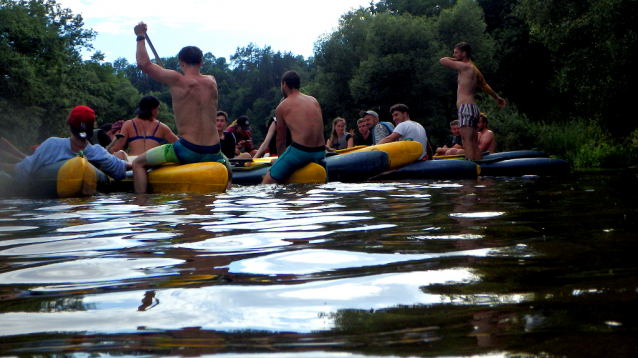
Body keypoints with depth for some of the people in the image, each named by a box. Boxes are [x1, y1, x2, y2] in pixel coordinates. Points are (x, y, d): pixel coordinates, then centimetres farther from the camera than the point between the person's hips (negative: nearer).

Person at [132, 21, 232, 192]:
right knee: (228, 170, 37)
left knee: (139, 163, 11)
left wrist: (141, 36, 11)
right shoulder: (211, 82, 4)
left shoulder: (176, 81, -8)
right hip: (213, 153, 4)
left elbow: (143, 63, -4)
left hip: (187, 151, -4)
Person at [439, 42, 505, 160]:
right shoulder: (473, 69, 23)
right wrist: (496, 97, 52)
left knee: (467, 142, -16)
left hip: (466, 107, -10)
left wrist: (455, 59, 13)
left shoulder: (465, 67, -7)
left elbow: (443, 61, -8)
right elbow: (484, 85, 38)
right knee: (474, 144, 8)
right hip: (473, 108, 10)